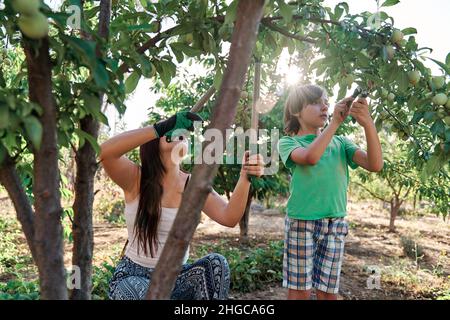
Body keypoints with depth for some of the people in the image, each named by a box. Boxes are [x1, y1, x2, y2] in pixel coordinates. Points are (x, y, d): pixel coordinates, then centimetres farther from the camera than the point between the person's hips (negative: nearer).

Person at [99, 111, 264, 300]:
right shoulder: (135, 179, -11)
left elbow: (229, 218, -20)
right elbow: (104, 151, -32)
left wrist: (245, 176, -36)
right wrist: (162, 127, -37)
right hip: (133, 276, -3)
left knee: (215, 263, -25)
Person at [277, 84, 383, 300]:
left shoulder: (340, 143, 10)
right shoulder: (288, 142, 0)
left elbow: (375, 165, -5)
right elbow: (310, 157, -22)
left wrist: (368, 124, -17)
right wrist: (335, 122, -20)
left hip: (335, 225, 3)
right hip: (301, 223, -3)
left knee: (328, 291, 10)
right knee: (299, 290, 5)